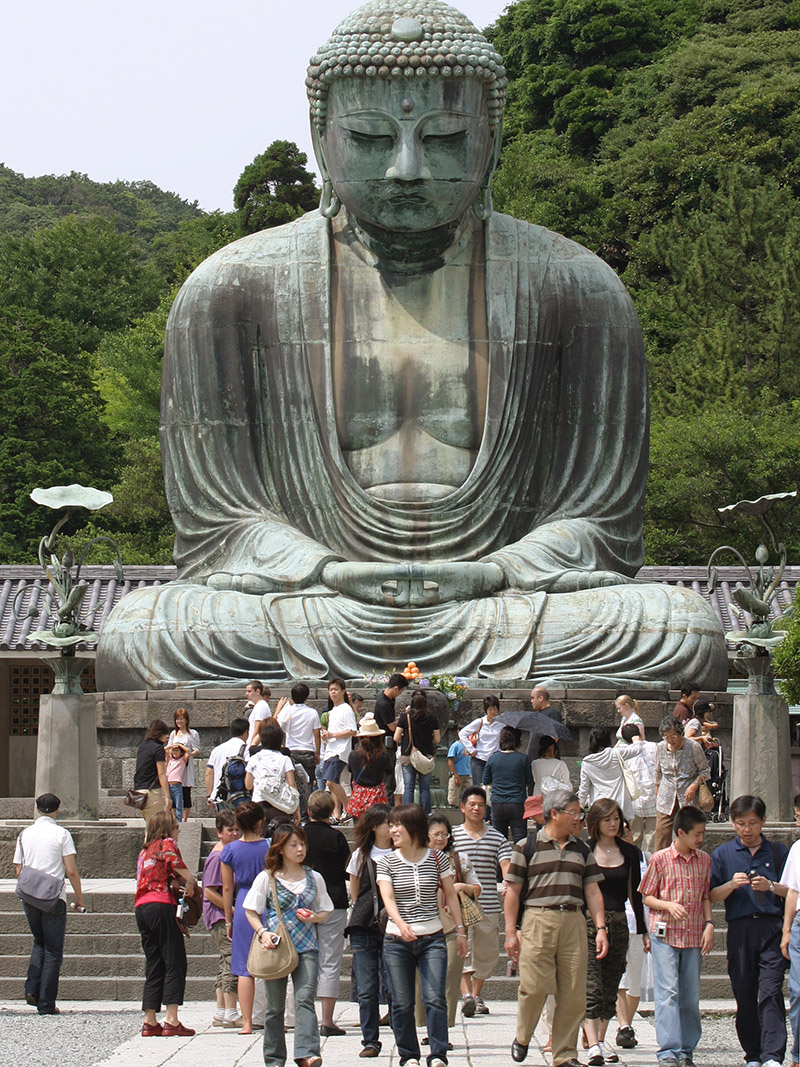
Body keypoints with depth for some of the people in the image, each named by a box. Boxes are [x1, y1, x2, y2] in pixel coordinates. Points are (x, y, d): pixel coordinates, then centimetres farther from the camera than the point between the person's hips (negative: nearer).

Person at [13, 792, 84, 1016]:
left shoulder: (25, 834, 6)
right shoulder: (61, 834, -6)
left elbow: (18, 871, 9)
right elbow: (71, 871, -10)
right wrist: (79, 897, 1)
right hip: (54, 898, -4)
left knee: (39, 943, 23)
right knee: (53, 951, 3)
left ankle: (32, 989, 5)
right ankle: (46, 1004, 2)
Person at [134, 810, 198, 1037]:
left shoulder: (145, 850, 24)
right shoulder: (167, 844, 2)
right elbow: (185, 873, -7)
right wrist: (191, 884, 12)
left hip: (141, 907, 8)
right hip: (161, 905, -8)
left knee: (154, 966, 9)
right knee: (175, 963, -6)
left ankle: (150, 1022, 5)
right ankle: (171, 1021, -14)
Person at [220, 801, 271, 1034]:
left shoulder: (230, 850, -2)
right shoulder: (269, 846, -5)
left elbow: (227, 888, 4)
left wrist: (228, 920, 13)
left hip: (243, 907, 0)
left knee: (244, 968, 4)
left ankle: (246, 1022, 2)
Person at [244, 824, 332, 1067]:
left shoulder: (314, 878, 11)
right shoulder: (267, 878, 4)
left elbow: (325, 911, 18)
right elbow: (251, 910, 6)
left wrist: (314, 917, -5)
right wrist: (262, 932, -11)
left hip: (306, 947, 1)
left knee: (304, 999, -16)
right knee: (275, 1006, 4)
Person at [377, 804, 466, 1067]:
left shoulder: (437, 858, 3)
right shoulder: (387, 862, 0)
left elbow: (451, 895, 11)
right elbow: (388, 898, -11)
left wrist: (460, 929, 9)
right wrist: (400, 924, -29)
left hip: (432, 939, 0)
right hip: (397, 941, 0)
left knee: (435, 998, -11)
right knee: (402, 1003, 3)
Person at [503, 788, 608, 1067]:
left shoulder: (582, 851, 17)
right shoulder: (527, 847, 4)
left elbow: (592, 891, 15)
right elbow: (513, 890, 3)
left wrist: (600, 928, 4)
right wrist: (510, 931, -3)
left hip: (574, 922, 4)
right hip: (538, 920, -4)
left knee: (573, 994, 1)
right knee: (534, 987, -11)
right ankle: (522, 1039, 14)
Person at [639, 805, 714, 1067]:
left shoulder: (704, 860, 9)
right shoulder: (660, 859, -3)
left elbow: (706, 897, 15)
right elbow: (646, 897, 2)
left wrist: (709, 924, 2)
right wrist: (669, 905, -15)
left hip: (694, 937, 4)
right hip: (665, 934, -4)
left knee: (691, 995, 5)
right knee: (668, 992, -9)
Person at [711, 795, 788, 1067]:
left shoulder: (778, 851, 9)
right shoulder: (722, 854, 10)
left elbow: (792, 892, 10)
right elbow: (712, 896, 8)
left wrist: (771, 886, -9)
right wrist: (731, 885, -10)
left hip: (772, 928, -2)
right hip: (739, 930, 2)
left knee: (770, 991, -12)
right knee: (744, 995, 4)